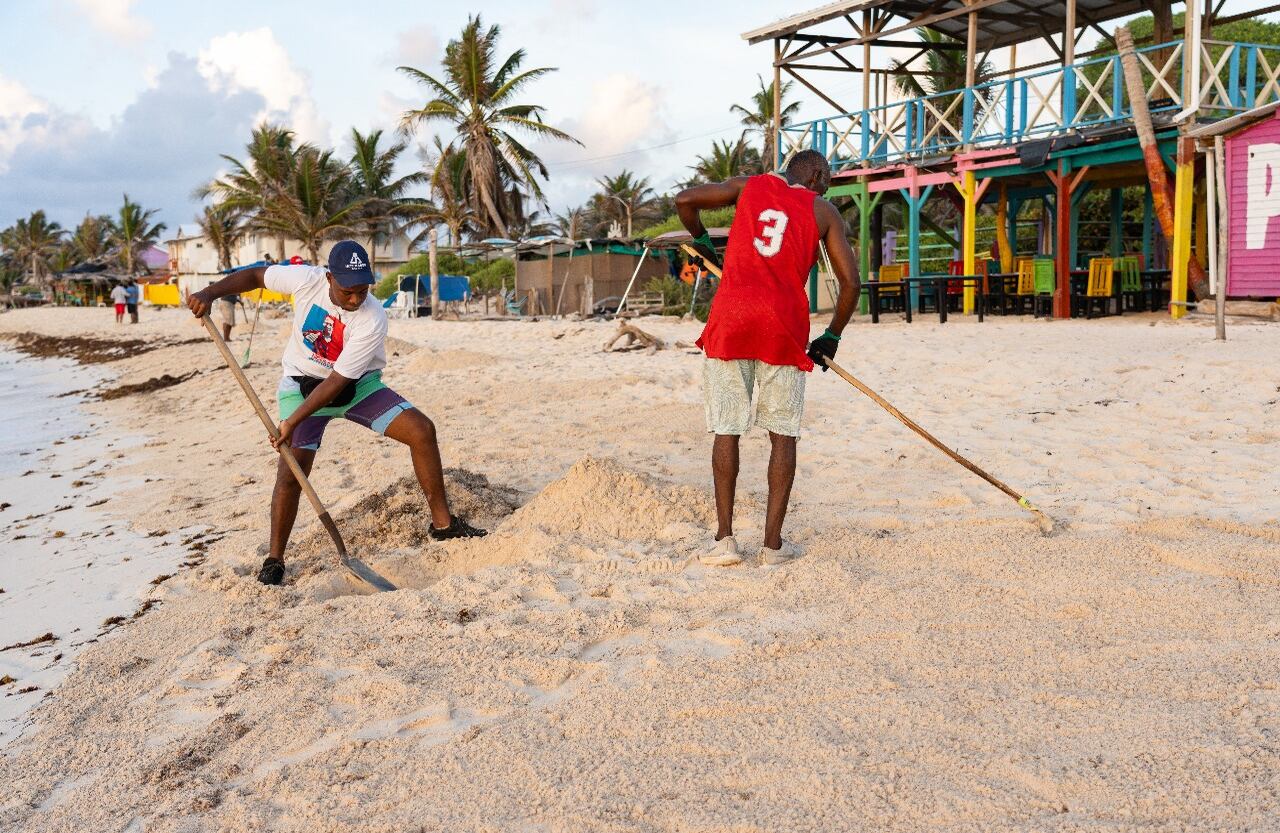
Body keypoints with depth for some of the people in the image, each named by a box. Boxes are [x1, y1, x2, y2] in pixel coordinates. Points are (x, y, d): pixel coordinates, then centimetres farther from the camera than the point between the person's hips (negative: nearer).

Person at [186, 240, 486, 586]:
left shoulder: (373, 320, -27)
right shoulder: (307, 279, -22)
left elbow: (338, 381, -27)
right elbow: (255, 275, -4)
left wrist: (293, 421, -30)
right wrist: (209, 293, -18)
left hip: (357, 386, 0)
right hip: (303, 384, 0)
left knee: (422, 430, -14)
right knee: (291, 472, -14)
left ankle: (442, 524, -1)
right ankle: (274, 561, 3)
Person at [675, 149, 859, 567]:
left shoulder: (748, 186, 15)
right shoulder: (824, 212, 11)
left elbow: (684, 200, 10)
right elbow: (850, 282, 5)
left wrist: (703, 243, 27)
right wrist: (832, 337, 17)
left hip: (730, 320, 1)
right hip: (784, 327, -1)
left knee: (726, 430, 6)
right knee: (783, 434, 7)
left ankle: (724, 539, 5)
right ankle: (773, 543, 7)